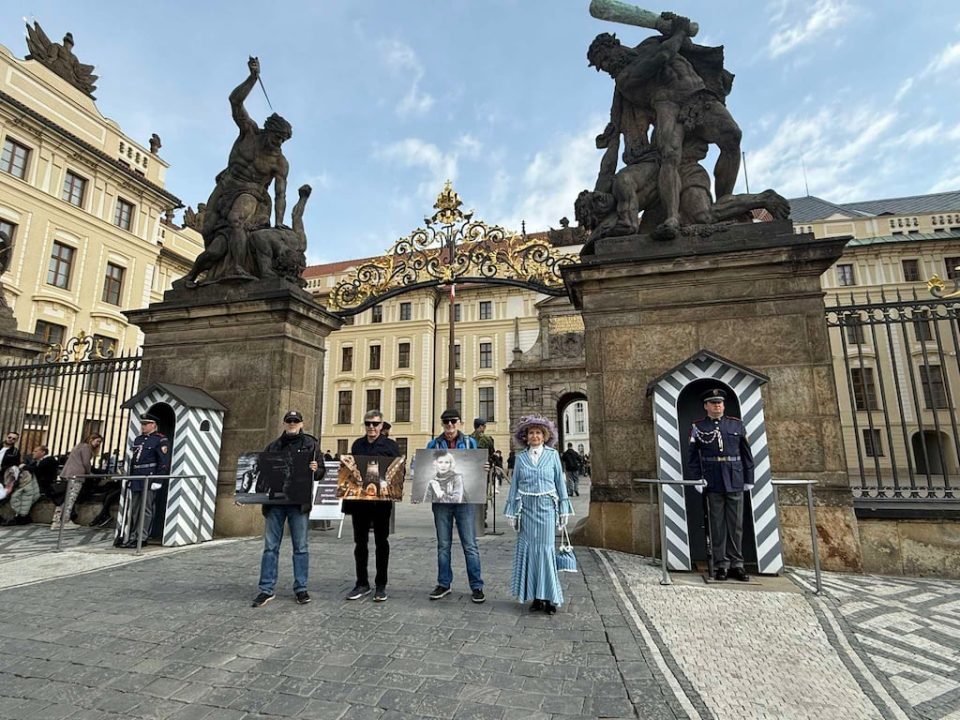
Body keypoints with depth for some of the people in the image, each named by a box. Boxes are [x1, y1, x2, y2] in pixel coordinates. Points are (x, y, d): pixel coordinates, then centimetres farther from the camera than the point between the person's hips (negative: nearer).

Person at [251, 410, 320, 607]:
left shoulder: (311, 444, 5)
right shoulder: (273, 447, 14)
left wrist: (315, 470, -18)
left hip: (299, 502, -2)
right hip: (274, 501, 3)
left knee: (301, 546, 5)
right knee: (270, 546, 6)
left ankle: (301, 588, 15)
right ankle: (267, 589, 15)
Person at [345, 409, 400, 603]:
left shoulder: (391, 446, 0)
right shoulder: (357, 444, 11)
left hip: (381, 500, -3)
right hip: (359, 499, 3)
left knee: (381, 542, 7)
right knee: (360, 542, 9)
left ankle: (381, 585, 17)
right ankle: (362, 583, 21)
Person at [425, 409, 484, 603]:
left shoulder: (470, 442, 5)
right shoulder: (434, 444, 6)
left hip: (464, 499, -1)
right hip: (441, 499, 2)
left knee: (470, 545, 2)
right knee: (443, 545, 12)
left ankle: (476, 586, 12)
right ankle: (444, 584, 25)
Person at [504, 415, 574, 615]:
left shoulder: (553, 455, 4)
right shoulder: (520, 457, 6)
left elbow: (560, 482, 5)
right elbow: (514, 484, 8)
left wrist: (563, 509, 2)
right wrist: (512, 511, 4)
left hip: (546, 507, -1)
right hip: (526, 508, 2)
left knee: (546, 549, -2)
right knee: (528, 550, 3)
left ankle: (549, 597, 10)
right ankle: (536, 597, 15)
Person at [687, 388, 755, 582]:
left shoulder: (737, 424, 9)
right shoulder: (698, 427, 3)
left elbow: (747, 454, 10)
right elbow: (693, 456, 1)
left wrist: (749, 479, 7)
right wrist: (697, 479, -7)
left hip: (735, 482, 2)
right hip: (713, 484, -2)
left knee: (736, 524, 7)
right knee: (717, 525, 3)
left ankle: (736, 564, 17)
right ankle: (721, 565, 10)